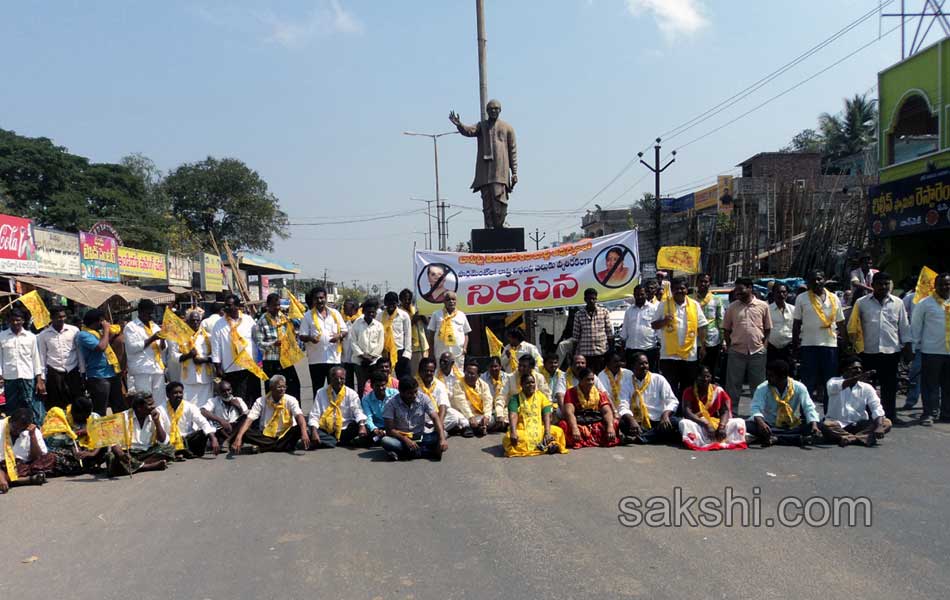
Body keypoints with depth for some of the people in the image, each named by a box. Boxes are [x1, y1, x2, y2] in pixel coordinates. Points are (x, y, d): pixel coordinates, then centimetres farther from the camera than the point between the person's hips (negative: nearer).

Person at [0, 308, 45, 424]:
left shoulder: (31, 337, 4)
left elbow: (36, 358, 7)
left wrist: (39, 379, 3)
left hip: (28, 378, 0)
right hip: (9, 379, 0)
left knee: (33, 410, -2)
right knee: (12, 410, 7)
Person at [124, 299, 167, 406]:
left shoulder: (155, 326, 19)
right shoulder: (131, 327, 1)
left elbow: (163, 349, 18)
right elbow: (132, 347, -9)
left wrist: (162, 340, -4)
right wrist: (151, 339, -13)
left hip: (158, 368, 6)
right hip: (141, 370, -6)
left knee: (160, 402, 5)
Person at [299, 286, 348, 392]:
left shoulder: (335, 313, 9)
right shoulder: (308, 316, 3)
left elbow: (344, 331, 11)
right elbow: (302, 336, 2)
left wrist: (339, 336, -12)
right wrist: (310, 338, -20)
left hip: (334, 358, 2)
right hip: (316, 359, -1)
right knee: (318, 390, 4)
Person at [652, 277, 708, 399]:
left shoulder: (695, 305, 5)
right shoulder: (663, 305, 1)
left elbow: (701, 327, 7)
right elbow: (654, 325, 2)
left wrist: (702, 346, 1)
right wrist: (664, 321, -18)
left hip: (690, 355, 2)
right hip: (669, 355, -2)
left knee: (687, 389, 12)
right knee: (670, 389, 1)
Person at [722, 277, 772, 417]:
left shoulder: (763, 306, 2)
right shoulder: (732, 307, 3)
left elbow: (768, 328, 8)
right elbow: (726, 329, 9)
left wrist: (762, 343, 0)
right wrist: (730, 345, 1)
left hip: (758, 352, 0)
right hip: (737, 352, 0)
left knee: (758, 385, 9)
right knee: (733, 385, 4)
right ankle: (731, 413, 13)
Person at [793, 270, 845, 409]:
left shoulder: (834, 298, 10)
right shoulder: (802, 298, 2)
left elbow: (841, 322, 16)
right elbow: (797, 323, 3)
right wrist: (795, 343, 0)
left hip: (830, 344, 3)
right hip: (808, 345, -3)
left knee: (829, 382, 9)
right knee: (808, 382, 0)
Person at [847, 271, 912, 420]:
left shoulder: (897, 303, 7)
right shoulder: (862, 303, 3)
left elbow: (904, 327, 10)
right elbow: (852, 326, 4)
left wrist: (908, 348, 7)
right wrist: (855, 347, -2)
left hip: (891, 351, 1)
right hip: (868, 352, -1)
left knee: (889, 386, 7)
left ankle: (890, 416, 16)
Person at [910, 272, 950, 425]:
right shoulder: (925, 303, -2)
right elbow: (916, 326, 0)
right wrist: (914, 346, -3)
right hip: (931, 351, -4)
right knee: (930, 385, 0)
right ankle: (929, 413, 7)